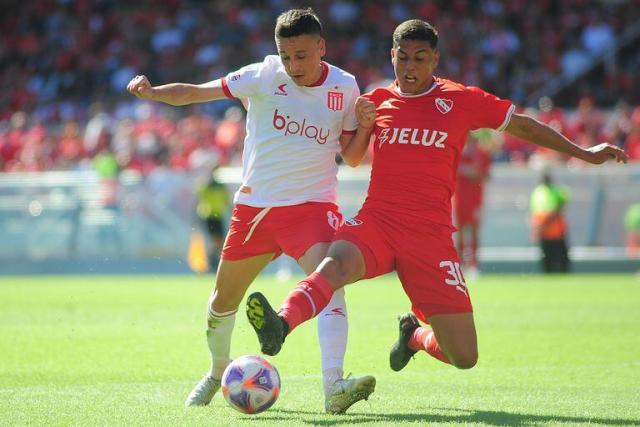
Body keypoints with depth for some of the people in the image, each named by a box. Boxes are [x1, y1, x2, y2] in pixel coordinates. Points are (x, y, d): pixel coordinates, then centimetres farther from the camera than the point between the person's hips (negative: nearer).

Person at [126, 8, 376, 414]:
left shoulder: (345, 87, -3)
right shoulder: (264, 76, -8)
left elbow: (352, 156, 4)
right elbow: (195, 92, -7)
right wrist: (152, 92, -25)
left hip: (312, 203, -1)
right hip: (255, 205, 2)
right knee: (224, 300, 15)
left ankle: (334, 386, -38)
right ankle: (218, 371, 43)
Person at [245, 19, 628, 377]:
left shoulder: (461, 100, 6)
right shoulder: (378, 100, 11)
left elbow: (521, 125, 17)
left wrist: (584, 153, 19)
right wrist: (362, 124, -1)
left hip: (431, 235, 0)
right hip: (376, 221, 0)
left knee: (464, 357, -3)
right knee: (335, 264, -36)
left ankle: (415, 335, 29)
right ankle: (280, 327, -57)